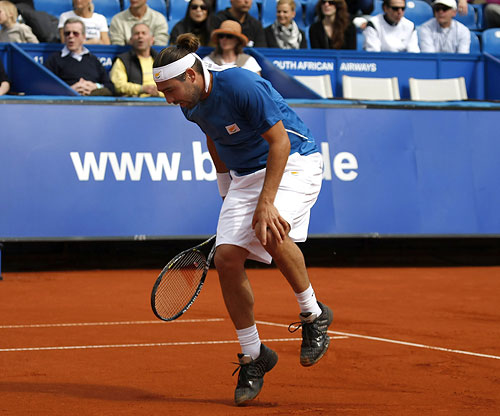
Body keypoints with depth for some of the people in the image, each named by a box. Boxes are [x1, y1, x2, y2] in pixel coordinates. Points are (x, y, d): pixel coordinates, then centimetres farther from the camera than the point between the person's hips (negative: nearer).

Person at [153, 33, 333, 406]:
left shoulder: (242, 87, -26)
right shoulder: (192, 105, -2)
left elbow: (280, 142, -23)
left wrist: (266, 203, -28)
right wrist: (227, 192, 20)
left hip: (293, 162, -7)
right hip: (246, 174, 7)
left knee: (271, 231, -35)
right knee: (226, 257, -9)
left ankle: (314, 315, -11)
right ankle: (253, 356, 7)